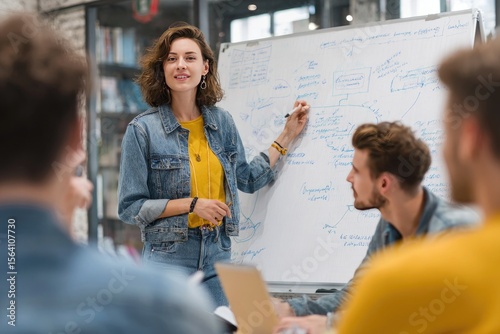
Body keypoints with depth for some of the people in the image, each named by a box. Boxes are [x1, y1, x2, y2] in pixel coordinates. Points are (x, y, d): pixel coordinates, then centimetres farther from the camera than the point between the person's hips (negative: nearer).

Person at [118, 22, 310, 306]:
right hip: (168, 257, -4)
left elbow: (248, 179, 17)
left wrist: (287, 136, 14)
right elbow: (129, 207, -7)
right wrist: (192, 204, -15)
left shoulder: (222, 122, 7)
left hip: (219, 254, 4)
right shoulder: (143, 130, -7)